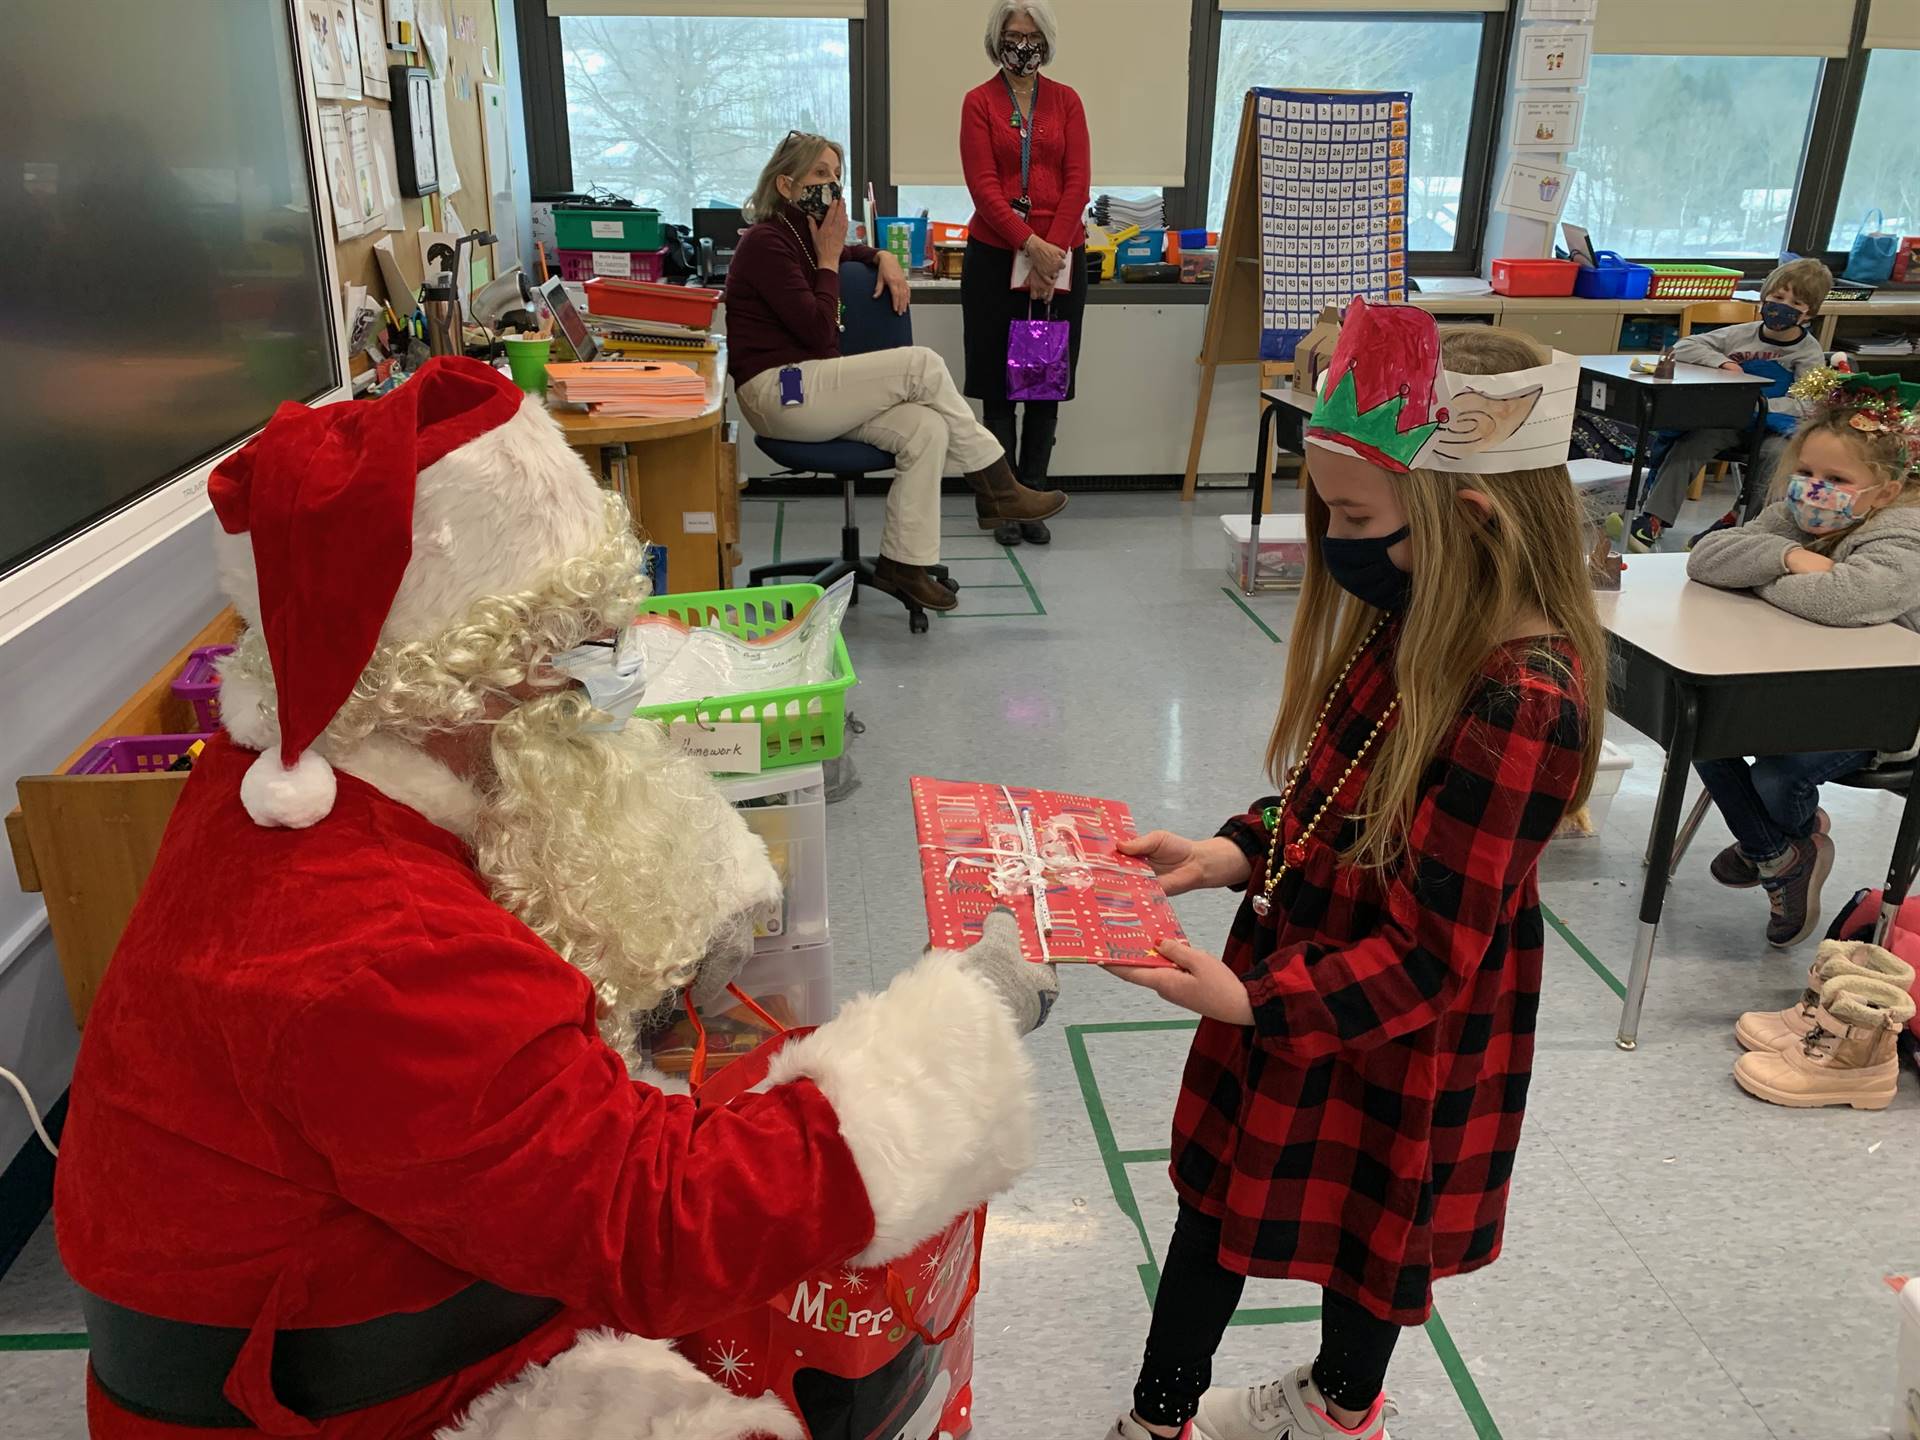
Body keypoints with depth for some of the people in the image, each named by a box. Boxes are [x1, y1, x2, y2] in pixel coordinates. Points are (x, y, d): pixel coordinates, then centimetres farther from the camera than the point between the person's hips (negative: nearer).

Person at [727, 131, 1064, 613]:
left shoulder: (803, 238, 16)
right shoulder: (765, 243, -11)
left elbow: (849, 252, 39)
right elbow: (817, 330, -17)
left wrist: (883, 258, 15)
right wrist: (828, 259, -7)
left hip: (810, 388, 9)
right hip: (777, 392, -9)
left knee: (926, 428, -15)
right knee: (922, 365, -18)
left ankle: (903, 563, -13)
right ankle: (996, 488, -7)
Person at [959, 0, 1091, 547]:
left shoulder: (1066, 100, 9)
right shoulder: (979, 102, 3)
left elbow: (1078, 181, 1)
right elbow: (984, 185, -7)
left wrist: (1051, 251, -11)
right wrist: (1030, 245, -17)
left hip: (1060, 259, 2)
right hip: (995, 256, -2)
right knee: (1000, 384, 1)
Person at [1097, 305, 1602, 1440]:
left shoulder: (1517, 702, -31)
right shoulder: (1418, 626, -5)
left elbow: (1428, 959, -26)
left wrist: (1252, 998, -30)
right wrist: (1236, 853, -7)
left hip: (1397, 1046, -7)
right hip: (1301, 963, 8)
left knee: (1366, 1228, 20)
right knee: (1218, 1192, 20)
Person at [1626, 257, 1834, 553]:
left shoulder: (1810, 354, -1)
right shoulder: (1742, 334, 7)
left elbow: (1807, 406, -12)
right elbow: (1683, 347, 5)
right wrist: (1723, 362, -12)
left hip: (1776, 422, -2)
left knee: (1777, 451, -35)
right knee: (1689, 443, -26)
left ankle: (1737, 520, -22)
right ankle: (1653, 520, -30)